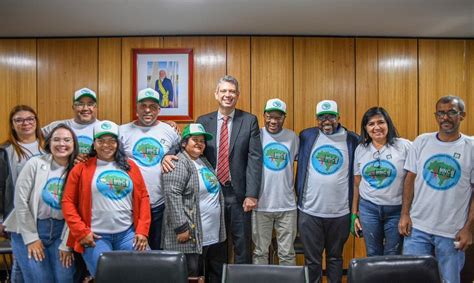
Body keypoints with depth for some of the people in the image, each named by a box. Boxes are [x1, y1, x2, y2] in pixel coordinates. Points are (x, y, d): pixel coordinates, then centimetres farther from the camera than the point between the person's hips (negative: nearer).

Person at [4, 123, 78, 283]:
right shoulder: (35, 164, -8)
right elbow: (20, 201, -9)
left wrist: (66, 244, -5)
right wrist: (31, 238, -10)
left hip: (60, 231, 2)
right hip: (28, 230, -2)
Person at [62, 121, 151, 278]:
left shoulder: (130, 166, 8)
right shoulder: (82, 169, 2)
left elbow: (143, 197, 8)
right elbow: (68, 202, 1)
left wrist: (142, 230, 0)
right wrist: (82, 231, -6)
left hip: (128, 233, 2)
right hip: (96, 236, -2)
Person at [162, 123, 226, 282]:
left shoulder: (204, 161, 15)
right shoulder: (178, 163, -12)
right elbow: (172, 195, -21)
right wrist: (181, 227, -24)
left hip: (212, 234, 9)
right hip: (191, 234, -9)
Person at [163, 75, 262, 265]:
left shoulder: (249, 121, -1)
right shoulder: (203, 121, 6)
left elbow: (255, 159, -7)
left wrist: (251, 194, -13)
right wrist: (168, 154, -21)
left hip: (239, 194, -1)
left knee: (242, 245, 10)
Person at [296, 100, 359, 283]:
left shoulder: (352, 140, -1)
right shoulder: (306, 136, 1)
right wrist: (299, 197, 3)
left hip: (340, 212, 0)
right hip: (309, 211, 0)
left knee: (335, 257, 17)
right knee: (312, 259, 12)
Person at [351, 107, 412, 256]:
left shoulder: (404, 146, -7)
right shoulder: (360, 149, 4)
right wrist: (354, 213, 9)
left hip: (397, 210, -2)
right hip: (368, 208, 3)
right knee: (373, 256, 14)